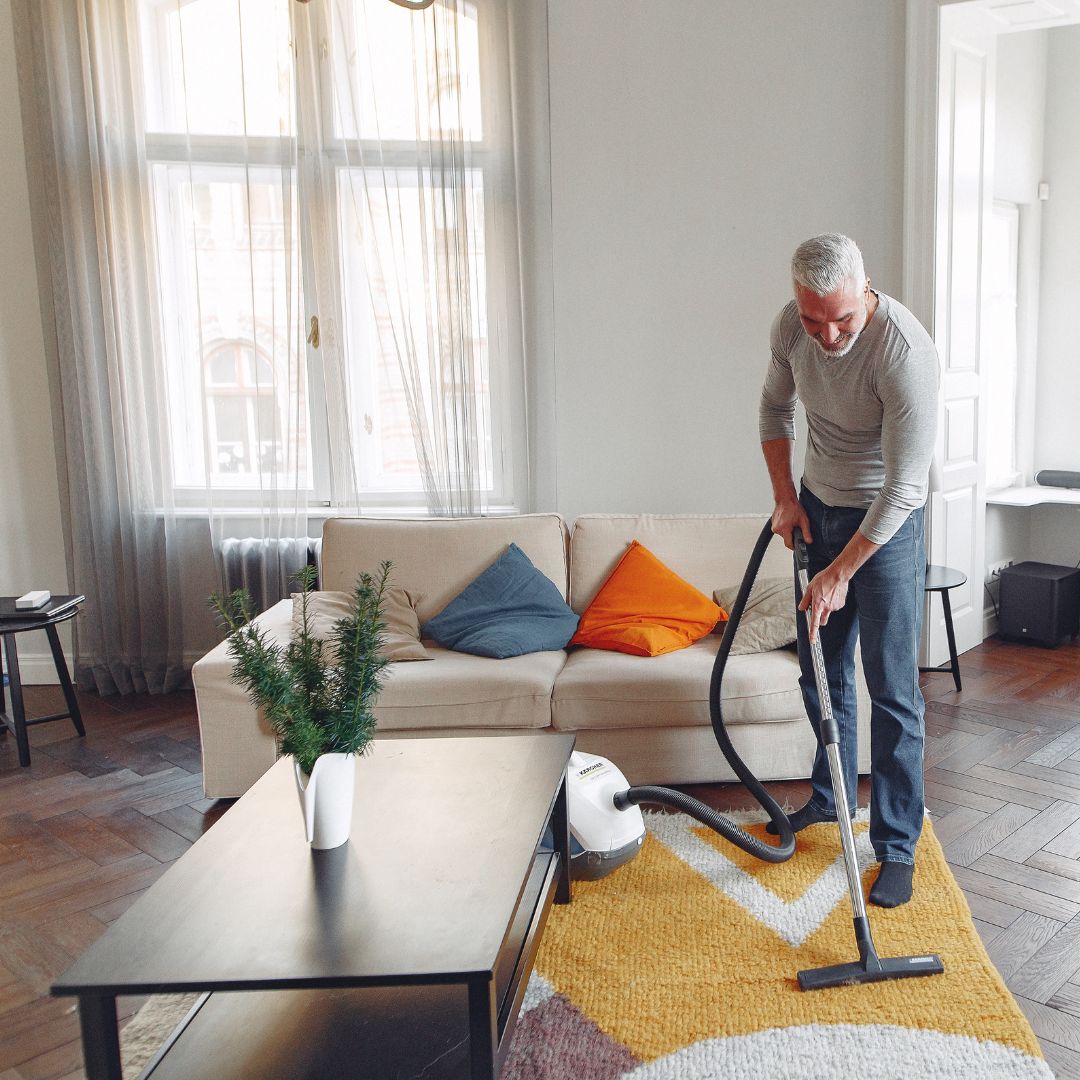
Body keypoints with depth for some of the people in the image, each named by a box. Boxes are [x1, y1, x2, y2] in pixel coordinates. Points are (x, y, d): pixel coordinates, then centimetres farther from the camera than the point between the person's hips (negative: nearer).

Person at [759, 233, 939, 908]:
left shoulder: (907, 350, -30)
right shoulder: (791, 327, -11)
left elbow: (904, 486, -28)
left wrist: (841, 572, -24)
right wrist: (786, 497, 1)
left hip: (886, 523, -6)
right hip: (818, 508, 6)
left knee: (893, 690, -4)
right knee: (821, 667, 16)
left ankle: (898, 845, 8)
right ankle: (830, 798, 36)